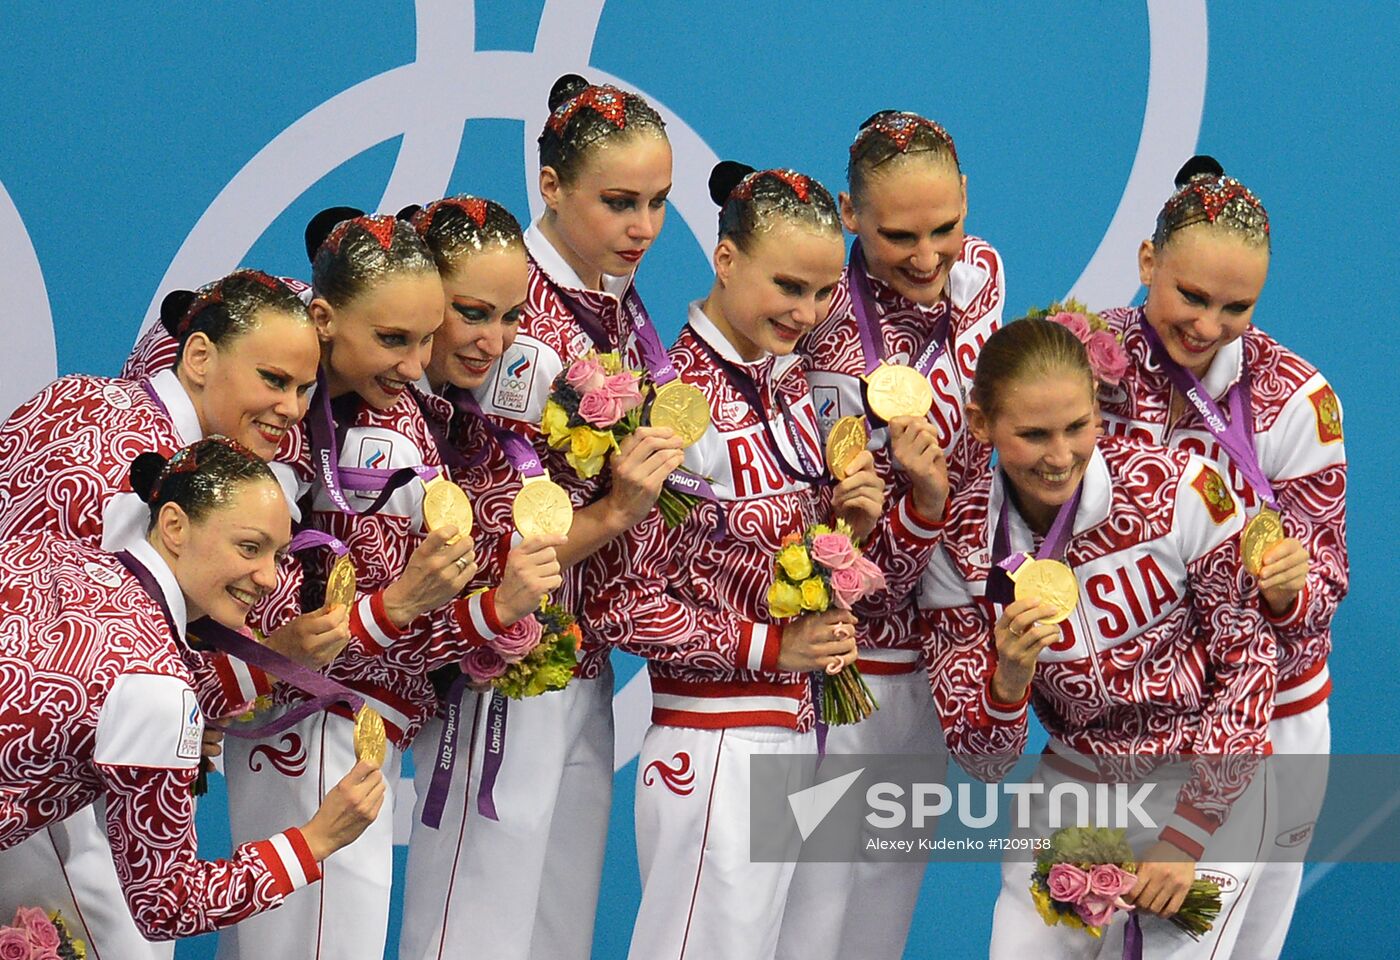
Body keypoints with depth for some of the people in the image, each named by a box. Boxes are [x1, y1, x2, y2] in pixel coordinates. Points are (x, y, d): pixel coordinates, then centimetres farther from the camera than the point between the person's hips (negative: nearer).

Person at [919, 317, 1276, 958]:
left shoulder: (1182, 489, -20)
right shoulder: (960, 545, -12)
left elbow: (1250, 654, -9)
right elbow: (978, 754, -8)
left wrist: (1189, 833, -11)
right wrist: (1009, 680, -31)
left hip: (1210, 785, -2)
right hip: (1076, 781, 2)